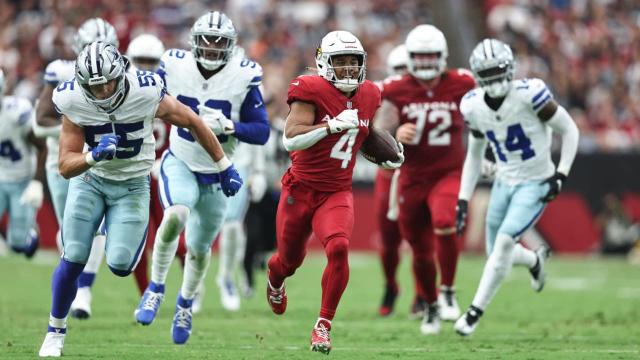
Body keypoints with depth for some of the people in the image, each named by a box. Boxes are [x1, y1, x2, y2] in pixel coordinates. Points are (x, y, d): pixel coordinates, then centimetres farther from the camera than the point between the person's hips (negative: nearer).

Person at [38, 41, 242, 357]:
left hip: (132, 185, -1)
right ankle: (55, 330, 14)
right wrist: (94, 156, -41)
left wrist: (224, 168, -1)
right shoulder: (74, 103, -21)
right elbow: (65, 166, -19)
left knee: (119, 265, -13)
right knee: (73, 259, -7)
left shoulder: (145, 94, -25)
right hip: (90, 179, 1)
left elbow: (193, 123, -9)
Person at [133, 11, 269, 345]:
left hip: (218, 174, 1)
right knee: (176, 215, -32)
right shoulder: (174, 66, -13)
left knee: (199, 249, 14)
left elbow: (262, 132, -14)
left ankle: (185, 303, 44)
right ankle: (156, 288, -11)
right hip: (180, 164, -1)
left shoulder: (244, 76, -15)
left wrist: (228, 126, -30)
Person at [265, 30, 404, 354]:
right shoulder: (311, 91, -15)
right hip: (300, 190, -2)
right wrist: (333, 125, -33)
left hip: (337, 194, 2)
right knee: (290, 259, 16)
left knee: (338, 249, -26)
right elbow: (291, 139, -26)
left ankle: (323, 325, -15)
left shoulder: (369, 97, 4)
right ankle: (274, 279, 56)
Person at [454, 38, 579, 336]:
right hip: (504, 183, 6)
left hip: (535, 184, -6)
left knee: (504, 241, -20)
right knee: (497, 252, 10)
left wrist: (561, 174, -16)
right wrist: (463, 199, 7)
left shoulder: (529, 95, -22)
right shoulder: (473, 106, -5)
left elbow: (569, 130, -11)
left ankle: (476, 310, -10)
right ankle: (536, 260, 44)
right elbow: (475, 154, 11)